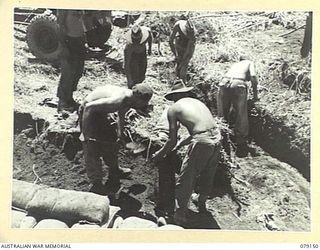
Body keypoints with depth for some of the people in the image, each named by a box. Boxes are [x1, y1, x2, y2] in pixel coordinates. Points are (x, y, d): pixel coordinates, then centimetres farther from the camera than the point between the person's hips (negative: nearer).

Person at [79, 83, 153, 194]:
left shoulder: (128, 99, -7)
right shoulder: (118, 100, -36)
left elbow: (121, 117, 13)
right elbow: (89, 106, -37)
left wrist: (120, 135, 21)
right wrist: (85, 132, -33)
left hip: (102, 112, 10)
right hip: (89, 111, -10)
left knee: (112, 140, 21)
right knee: (93, 150, -5)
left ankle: (114, 170, 43)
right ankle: (97, 184, 10)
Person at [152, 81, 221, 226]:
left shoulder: (173, 109, 5)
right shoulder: (196, 101, 23)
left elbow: (172, 141, 5)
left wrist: (159, 154, 23)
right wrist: (179, 145, 38)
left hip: (202, 142, -7)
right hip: (217, 137, 7)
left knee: (185, 181, 9)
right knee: (207, 176, 27)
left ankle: (179, 217, 17)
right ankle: (202, 204, 47)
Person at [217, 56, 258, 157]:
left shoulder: (235, 64, 39)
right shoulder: (250, 62, 27)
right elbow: (253, 77, 9)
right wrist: (255, 94, 17)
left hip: (224, 82, 4)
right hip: (238, 84, -4)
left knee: (222, 117, 11)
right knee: (241, 119, 3)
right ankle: (241, 148, 6)